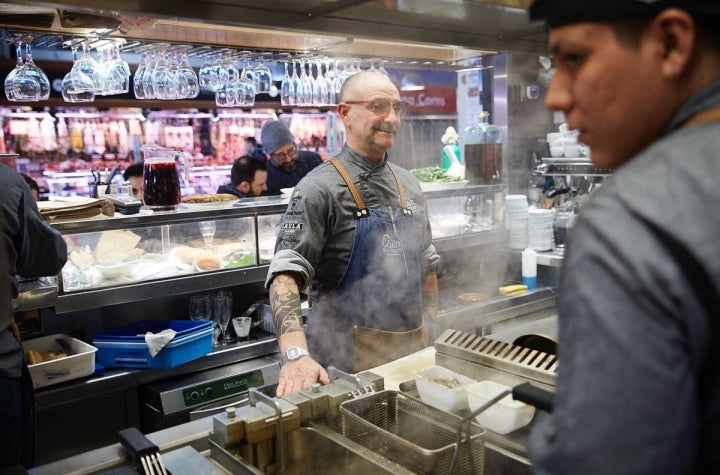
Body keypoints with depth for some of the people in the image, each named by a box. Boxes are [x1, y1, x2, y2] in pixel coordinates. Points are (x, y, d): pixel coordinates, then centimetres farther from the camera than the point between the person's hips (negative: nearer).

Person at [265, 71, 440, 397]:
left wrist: (432, 329, 13)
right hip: (348, 358, -6)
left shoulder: (408, 185, 8)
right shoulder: (320, 188, -13)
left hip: (413, 347, 7)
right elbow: (286, 274, -23)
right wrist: (296, 354, -35)